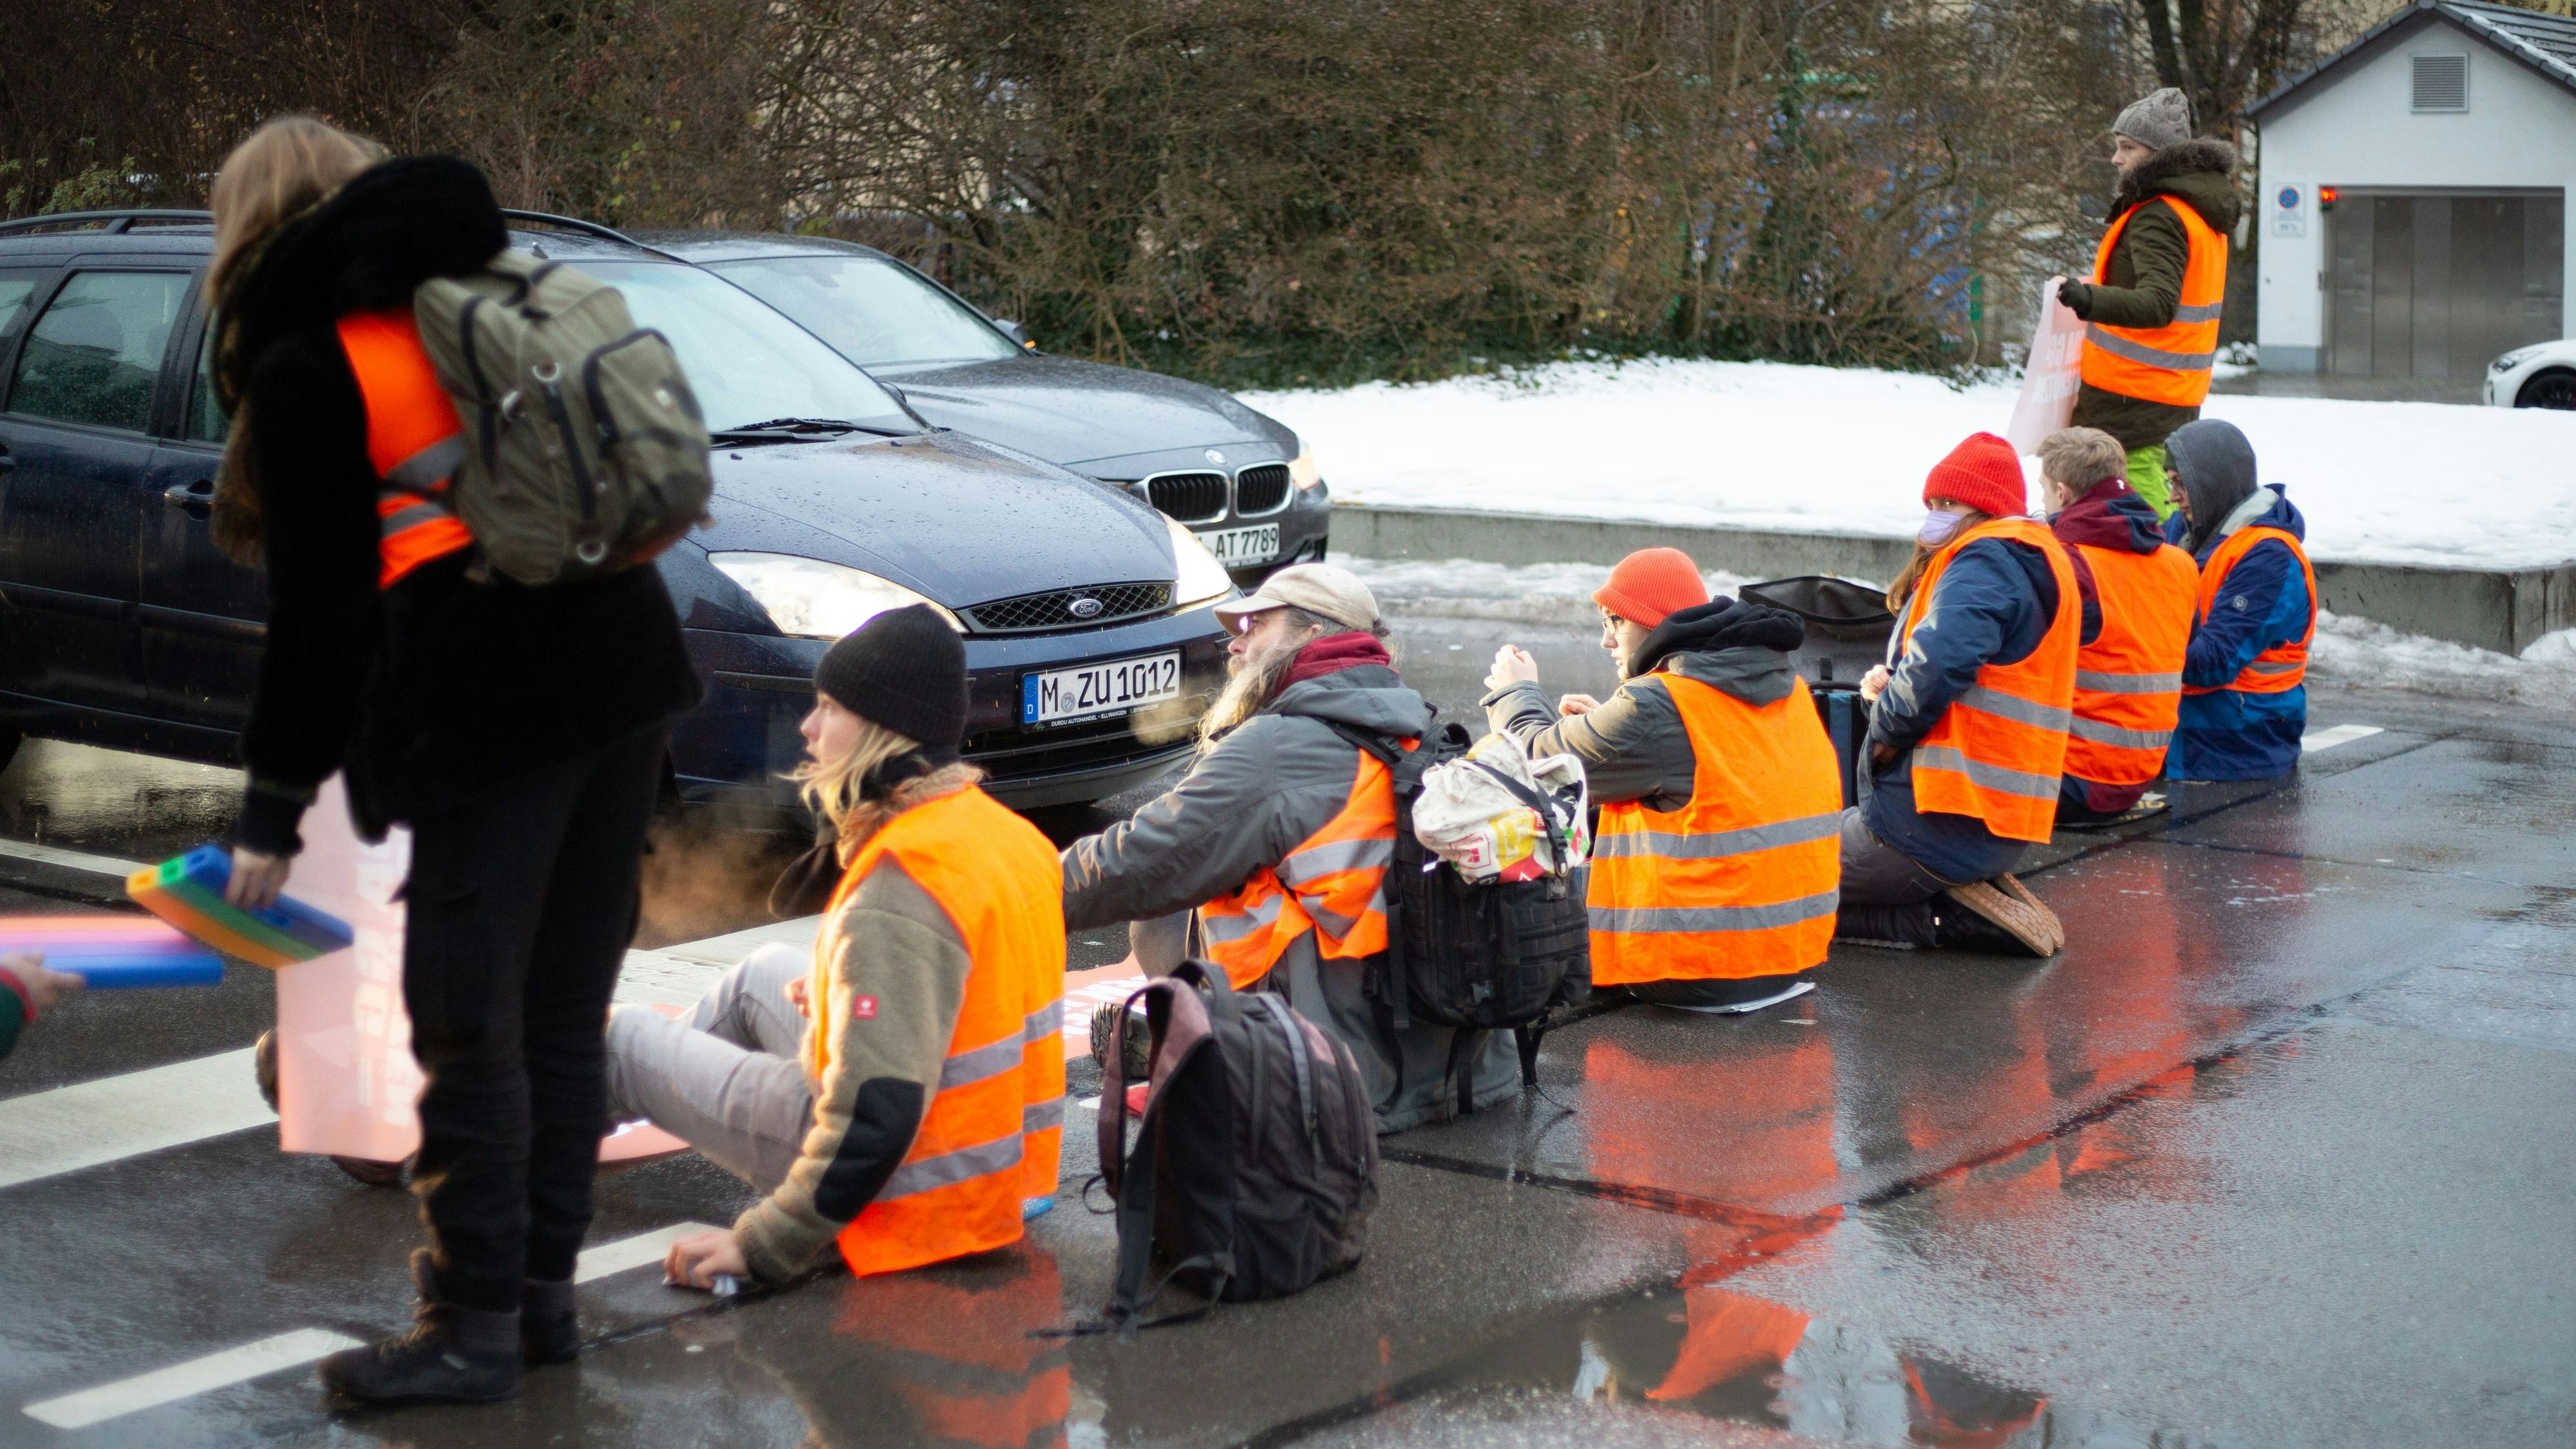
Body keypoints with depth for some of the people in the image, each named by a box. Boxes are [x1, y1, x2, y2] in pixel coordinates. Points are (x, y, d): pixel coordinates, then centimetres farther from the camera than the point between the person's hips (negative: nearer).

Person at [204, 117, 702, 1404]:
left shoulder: (307, 368, -2)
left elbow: (319, 610, -6)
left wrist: (273, 810, 1)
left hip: (486, 708, -7)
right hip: (625, 670, 7)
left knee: (469, 1025, 1)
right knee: (563, 1014, 14)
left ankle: (474, 1326, 6)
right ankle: (542, 1289, 22)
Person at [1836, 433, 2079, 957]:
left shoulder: (1984, 565, -13)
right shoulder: (2037, 566, 19)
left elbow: (1936, 668, -29)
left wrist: (1886, 726, -9)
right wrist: (1889, 687, 1)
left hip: (1942, 826, -11)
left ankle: (1949, 916, -9)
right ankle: (1965, 902, 8)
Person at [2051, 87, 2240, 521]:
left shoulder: (2158, 215, -16)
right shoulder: (2203, 212, 16)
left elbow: (2159, 304, -29)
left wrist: (2090, 300, -45)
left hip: (2134, 399, -10)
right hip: (2179, 396, 10)